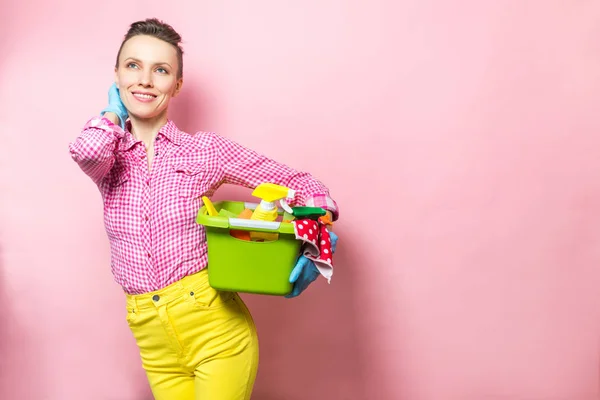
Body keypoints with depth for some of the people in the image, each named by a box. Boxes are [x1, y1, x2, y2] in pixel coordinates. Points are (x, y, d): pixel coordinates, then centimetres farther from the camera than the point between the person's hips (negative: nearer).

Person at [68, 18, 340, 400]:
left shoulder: (205, 150, -3)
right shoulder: (109, 157, 4)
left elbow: (300, 183, 1)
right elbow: (87, 151, -22)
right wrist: (115, 112, 0)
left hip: (216, 328, -3)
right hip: (154, 340, 3)